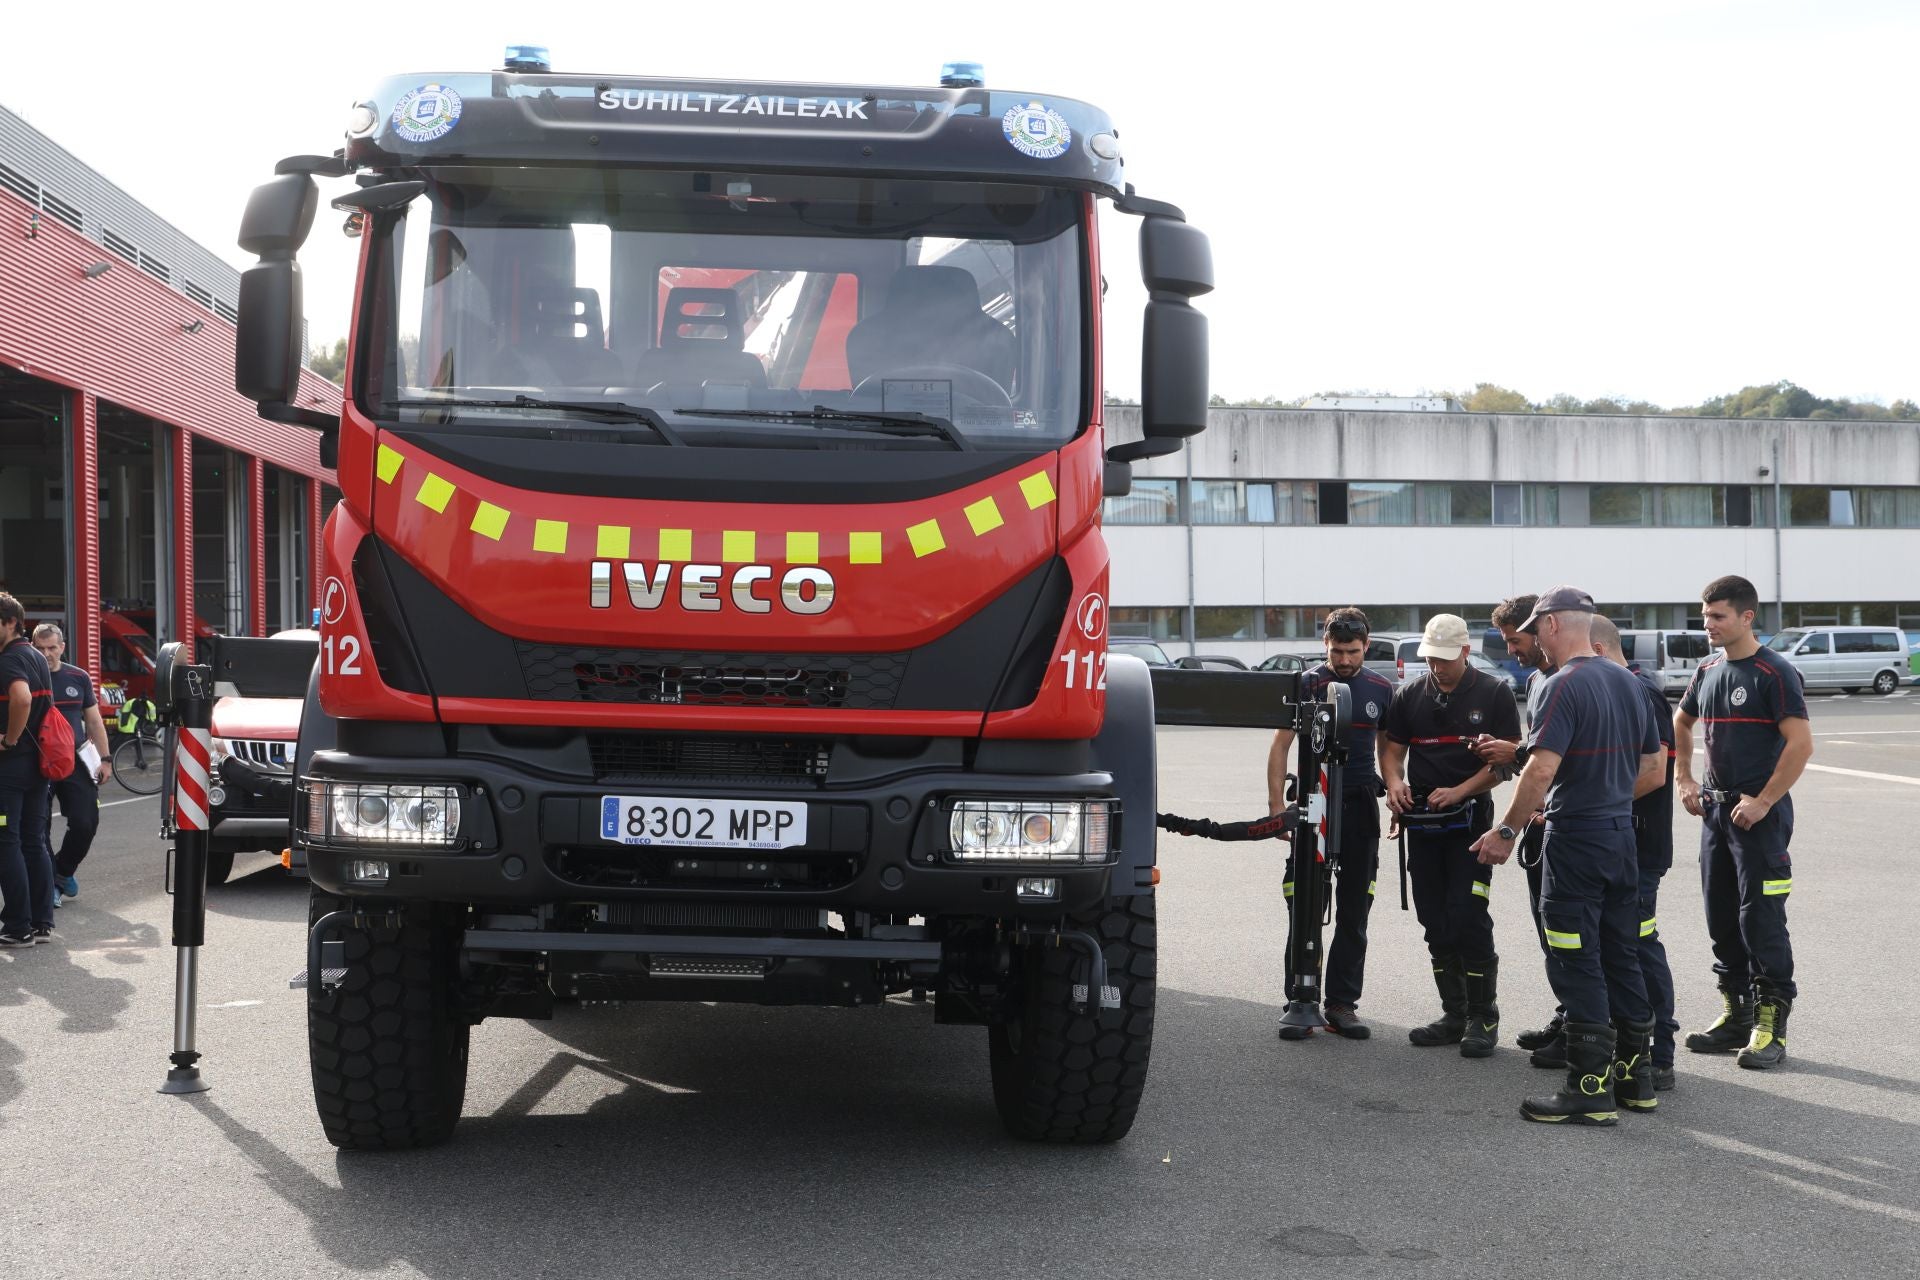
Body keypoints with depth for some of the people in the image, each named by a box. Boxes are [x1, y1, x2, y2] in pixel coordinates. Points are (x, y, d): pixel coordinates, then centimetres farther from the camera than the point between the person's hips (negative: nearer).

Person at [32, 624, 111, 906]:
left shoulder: (79, 678, 8)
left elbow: (94, 722, 14)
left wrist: (104, 759, 8)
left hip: (76, 764, 2)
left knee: (86, 824, -3)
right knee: (39, 828, -2)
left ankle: (63, 871, 21)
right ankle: (48, 883, 10)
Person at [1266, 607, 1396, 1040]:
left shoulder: (1381, 689, 8)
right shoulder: (1307, 685, -2)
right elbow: (1280, 746, -2)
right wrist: (1277, 805, -9)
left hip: (1360, 807, 3)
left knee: (1354, 913, 6)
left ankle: (1341, 1005, 12)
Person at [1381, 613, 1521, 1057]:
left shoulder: (1493, 694, -2)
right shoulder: (1409, 695, 9)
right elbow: (1392, 749, 12)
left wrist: (1459, 791, -15)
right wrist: (1394, 783, -10)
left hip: (1471, 820, -5)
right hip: (1422, 822, 5)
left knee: (1469, 917, -11)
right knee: (1436, 922, 8)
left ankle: (1484, 1017, -1)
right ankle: (1454, 1015, 17)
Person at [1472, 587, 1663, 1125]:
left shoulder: (1563, 685, -15)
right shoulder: (1627, 681, 11)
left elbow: (1543, 767, -24)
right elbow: (1653, 764, 16)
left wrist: (1508, 830, -16)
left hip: (1575, 838, -8)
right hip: (1622, 833, 8)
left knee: (1576, 966, -3)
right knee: (1621, 959, 15)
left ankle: (1590, 1090, -2)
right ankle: (1635, 1075, 22)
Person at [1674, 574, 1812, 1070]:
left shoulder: (1774, 673, -12)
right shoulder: (1708, 672, 10)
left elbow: (1801, 743, -18)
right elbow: (1681, 723, 28)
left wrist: (1763, 802, -18)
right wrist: (1685, 780, 17)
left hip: (1759, 814, -7)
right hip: (1716, 809, 7)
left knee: (1761, 919, -6)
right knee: (1722, 918, 11)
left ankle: (1771, 1027, 0)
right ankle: (1737, 1015, 21)